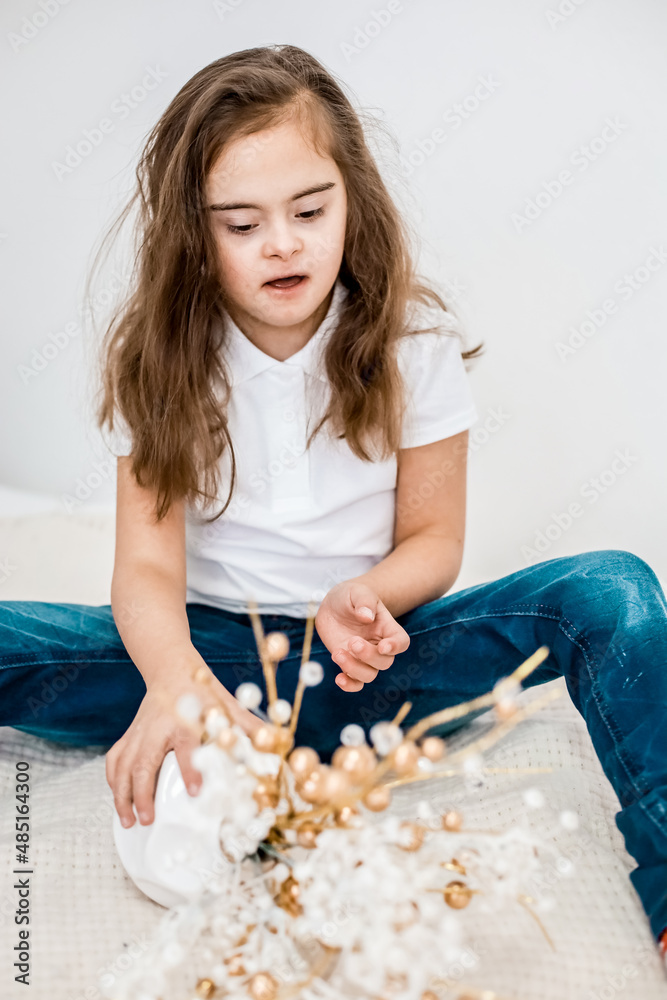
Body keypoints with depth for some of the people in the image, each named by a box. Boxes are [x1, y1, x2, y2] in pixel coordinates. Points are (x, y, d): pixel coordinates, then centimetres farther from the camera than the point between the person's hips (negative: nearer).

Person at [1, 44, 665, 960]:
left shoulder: (413, 340, -6)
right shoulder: (158, 356, -6)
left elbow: (433, 539, -2)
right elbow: (148, 563, -14)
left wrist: (363, 599, -26)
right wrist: (176, 678, -37)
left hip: (363, 654, 1)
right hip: (213, 648, 0)